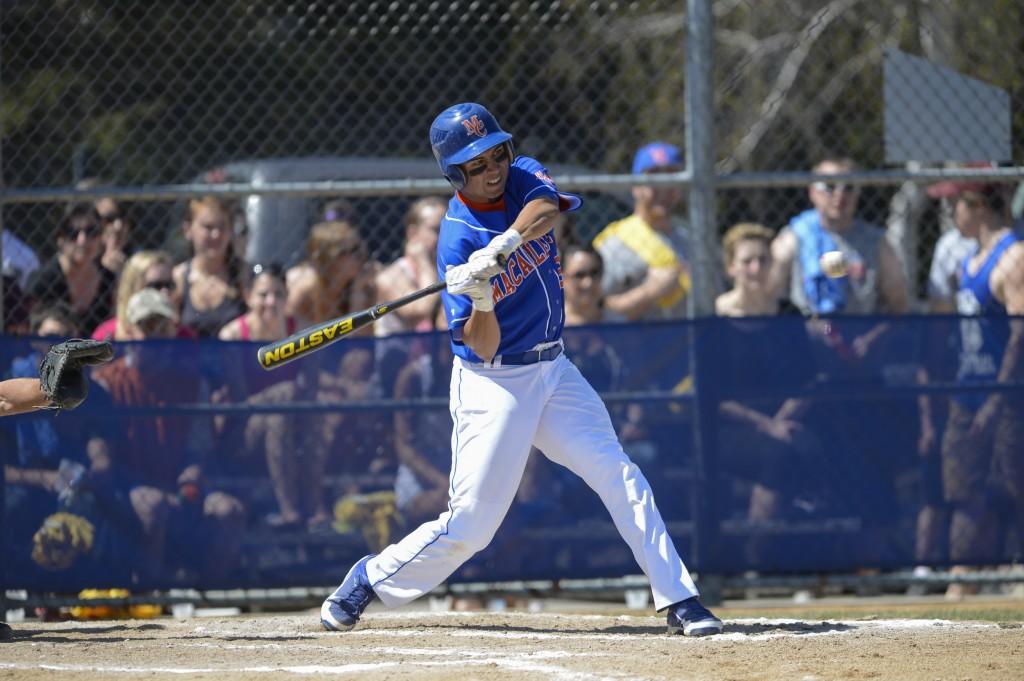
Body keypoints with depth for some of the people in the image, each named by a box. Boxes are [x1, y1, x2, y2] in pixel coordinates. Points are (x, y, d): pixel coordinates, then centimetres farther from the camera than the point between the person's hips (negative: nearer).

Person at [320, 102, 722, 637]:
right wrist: (480, 299, -39)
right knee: (470, 525, -6)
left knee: (620, 478, -5)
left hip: (552, 371, 5)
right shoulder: (458, 241, -18)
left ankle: (679, 600, -3)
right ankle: (369, 580, 15)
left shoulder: (523, 176, -4)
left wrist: (501, 247, -43)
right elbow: (483, 346, -20)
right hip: (493, 384, -5)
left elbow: (546, 207, -29)